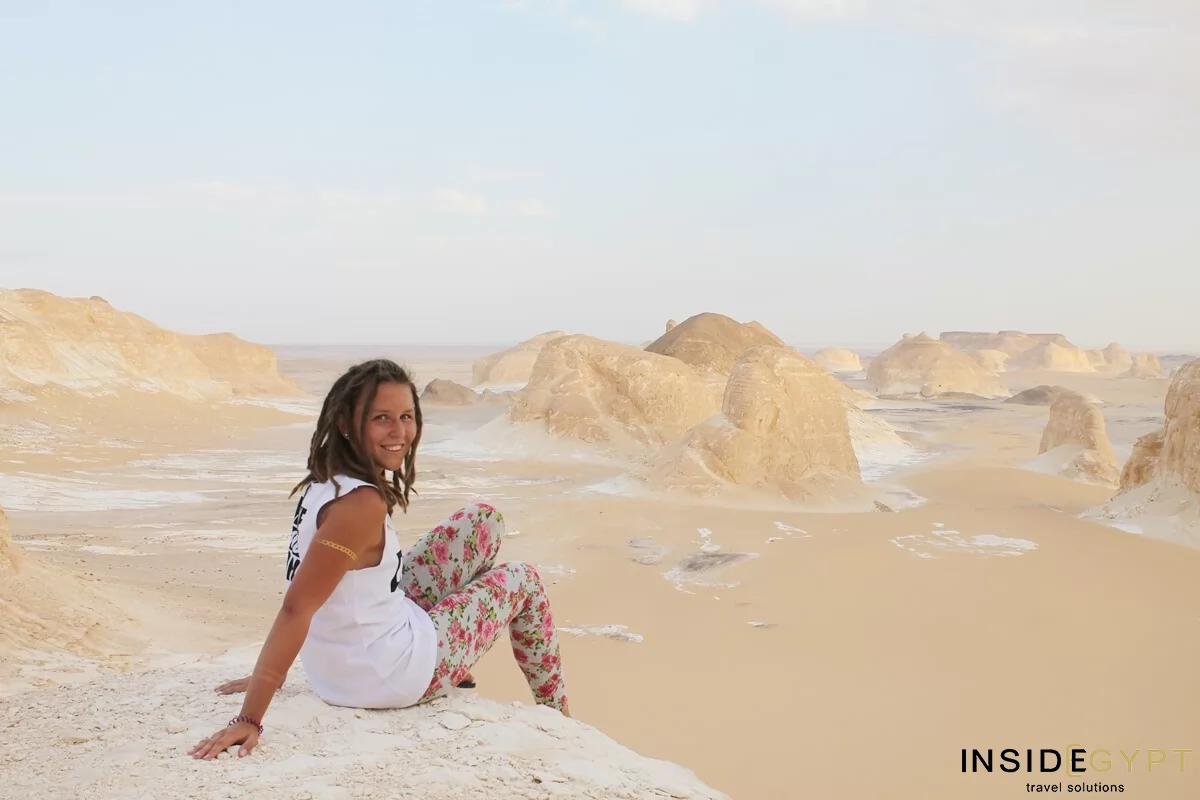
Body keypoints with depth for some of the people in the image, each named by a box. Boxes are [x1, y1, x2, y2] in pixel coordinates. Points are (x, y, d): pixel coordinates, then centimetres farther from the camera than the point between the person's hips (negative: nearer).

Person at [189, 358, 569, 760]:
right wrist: (250, 719, -32)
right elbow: (295, 608, -32)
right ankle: (555, 711, 37)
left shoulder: (327, 482, -3)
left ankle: (455, 664, 31)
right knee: (521, 580, 15)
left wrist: (268, 675, 11)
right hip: (392, 676, -8)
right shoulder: (361, 503, -30)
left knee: (486, 520, 16)